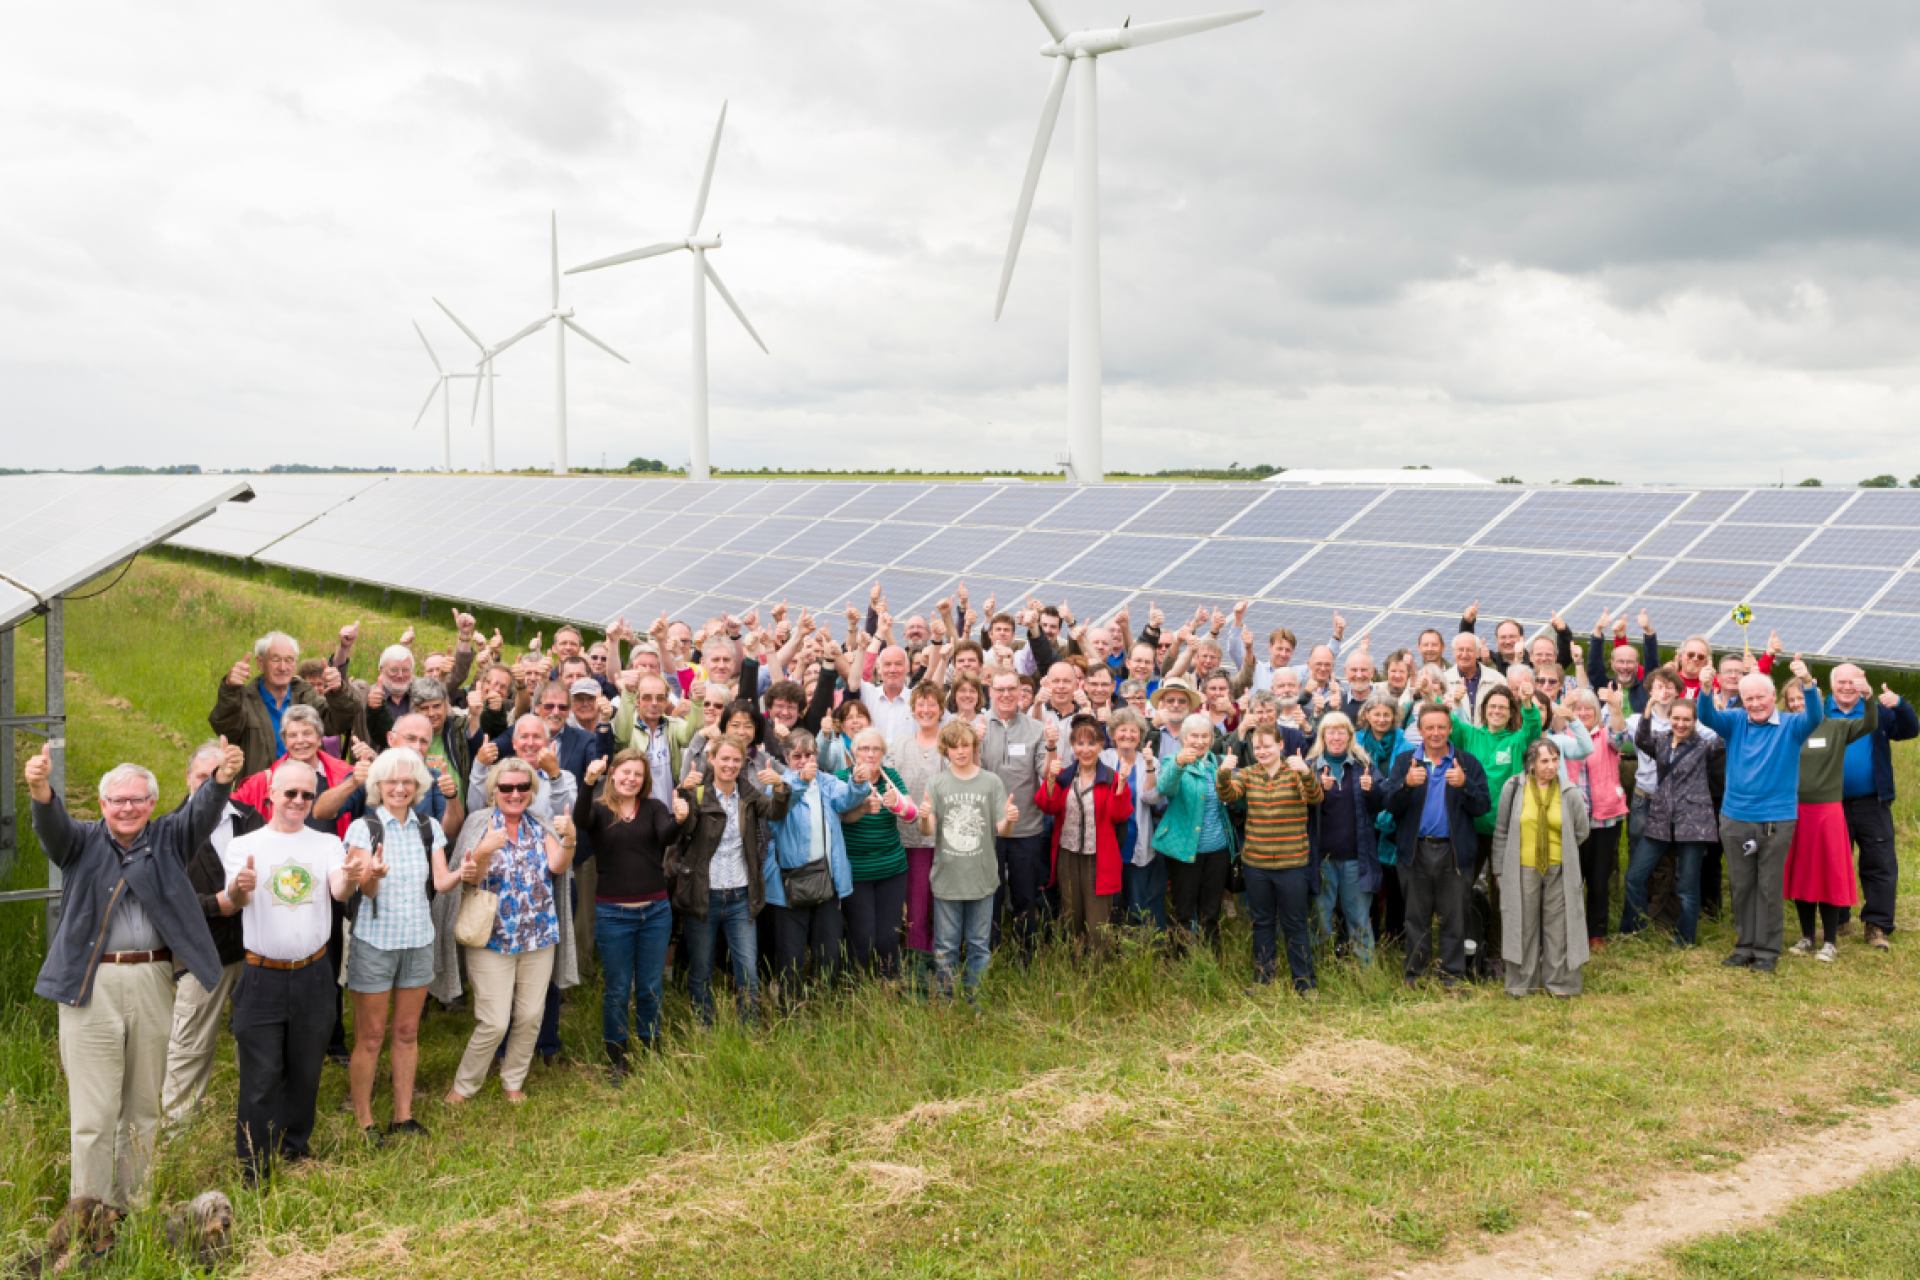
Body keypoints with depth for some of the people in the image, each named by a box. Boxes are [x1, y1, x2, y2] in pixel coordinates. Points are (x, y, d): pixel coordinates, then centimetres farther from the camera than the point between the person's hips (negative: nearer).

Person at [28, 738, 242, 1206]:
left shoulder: (168, 839, 9)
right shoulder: (82, 842, 6)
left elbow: (202, 812, -9)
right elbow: (52, 826, -14)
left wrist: (222, 777, -32)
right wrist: (40, 789, -38)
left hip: (153, 983, 2)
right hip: (91, 987, -2)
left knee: (145, 1106, 12)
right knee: (93, 1111, -1)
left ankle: (136, 1205, 25)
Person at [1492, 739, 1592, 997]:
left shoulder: (1570, 793, 1)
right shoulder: (1514, 788, 0)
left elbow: (1580, 832, 13)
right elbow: (1501, 831, 6)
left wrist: (1561, 851, 9)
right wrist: (1499, 869, 7)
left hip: (1559, 870, 0)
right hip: (1522, 869, 0)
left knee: (1558, 927, 4)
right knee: (1522, 926, 6)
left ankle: (1559, 983, 16)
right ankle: (1521, 983, 18)